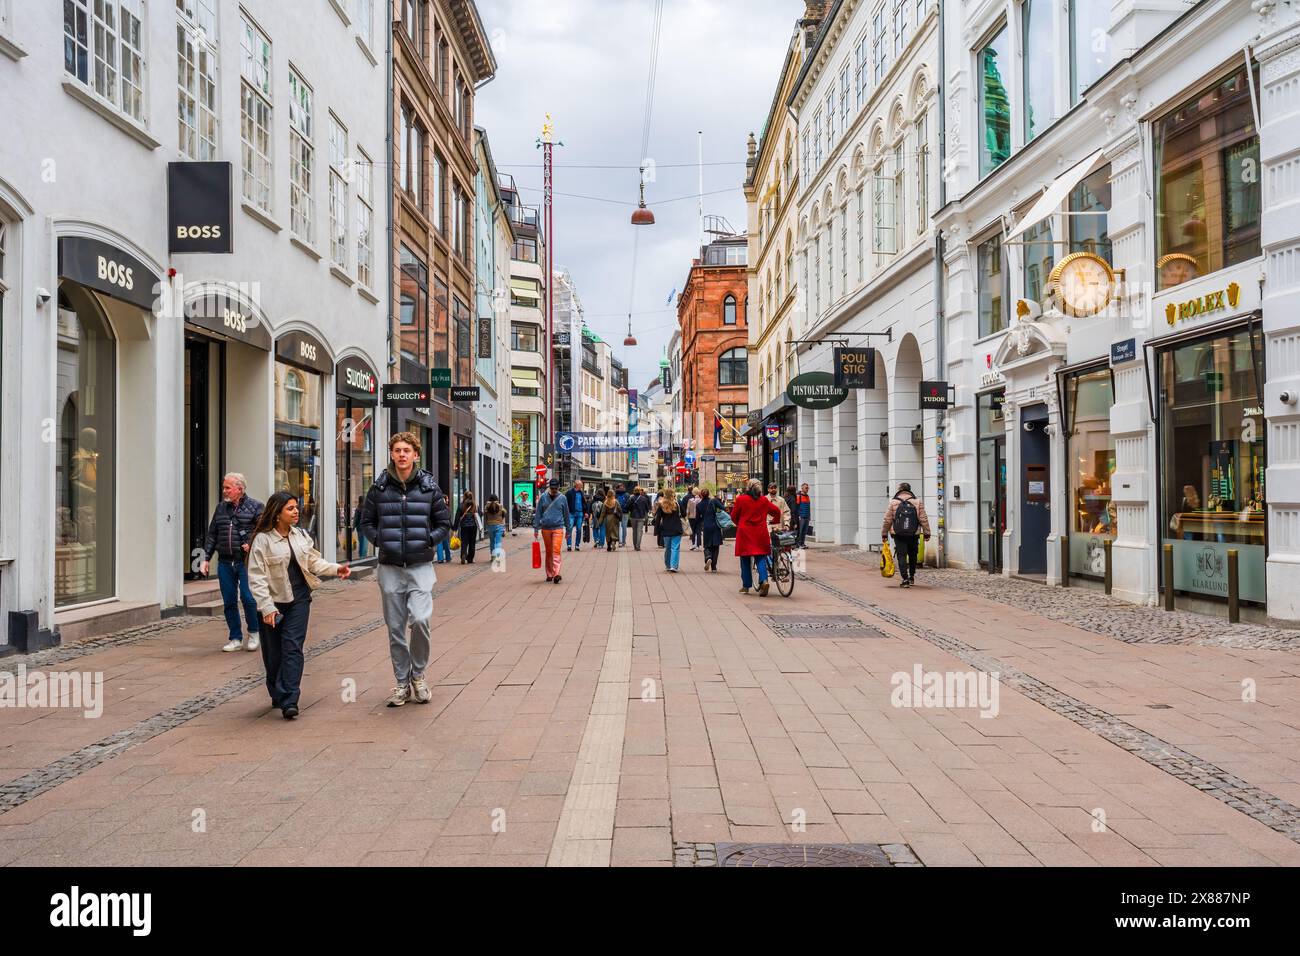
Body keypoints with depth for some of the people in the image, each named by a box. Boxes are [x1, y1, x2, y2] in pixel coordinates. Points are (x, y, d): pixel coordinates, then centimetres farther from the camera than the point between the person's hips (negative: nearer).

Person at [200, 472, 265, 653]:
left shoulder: (254, 506, 0)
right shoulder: (221, 507, 15)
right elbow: (211, 534, 17)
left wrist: (252, 544, -19)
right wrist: (206, 558, 11)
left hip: (246, 562, -5)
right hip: (225, 563, 5)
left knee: (248, 598, -8)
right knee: (229, 602, 7)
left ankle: (253, 633, 14)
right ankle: (236, 638, 19)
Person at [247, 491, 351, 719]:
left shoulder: (301, 536, 7)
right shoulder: (262, 539, -10)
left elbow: (313, 562, 14)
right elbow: (256, 577, -12)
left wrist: (336, 569, -3)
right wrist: (267, 607, -17)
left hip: (299, 599, 3)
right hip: (274, 601, -3)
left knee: (293, 647, -6)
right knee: (274, 652, 7)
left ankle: (289, 701, -9)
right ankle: (277, 695, 28)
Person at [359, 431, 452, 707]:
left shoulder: (429, 487, 0)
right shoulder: (379, 488, 3)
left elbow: (444, 525, 6)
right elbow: (366, 522, 13)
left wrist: (427, 541, -7)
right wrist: (380, 540, -2)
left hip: (420, 566, -2)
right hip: (389, 568, 2)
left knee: (420, 619, -17)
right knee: (395, 627, 7)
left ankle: (418, 674, 6)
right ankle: (402, 682, 21)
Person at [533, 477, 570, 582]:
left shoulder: (562, 498, 3)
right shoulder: (543, 497, 3)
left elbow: (566, 514, 10)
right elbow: (538, 513, 5)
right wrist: (536, 529, 1)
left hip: (558, 528, -2)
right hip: (545, 528, 2)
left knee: (556, 550, -14)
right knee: (548, 552, 9)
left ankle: (556, 573, -20)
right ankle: (549, 574, 17)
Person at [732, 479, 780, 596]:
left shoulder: (741, 499, -4)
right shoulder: (764, 500, 3)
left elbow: (734, 516, 4)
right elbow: (777, 511, 12)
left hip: (745, 533, -1)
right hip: (760, 533, 1)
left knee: (745, 560, 8)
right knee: (761, 558, 4)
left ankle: (746, 586, 12)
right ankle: (764, 580, -17)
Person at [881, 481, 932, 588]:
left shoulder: (893, 502, -3)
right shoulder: (918, 502, 0)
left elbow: (887, 520, -1)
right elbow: (923, 520, 0)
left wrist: (884, 534, 8)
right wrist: (927, 533, 7)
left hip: (899, 535, -2)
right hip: (913, 535, 2)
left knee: (901, 556, 0)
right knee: (912, 555, 19)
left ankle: (905, 579, -9)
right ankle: (911, 577, 27)